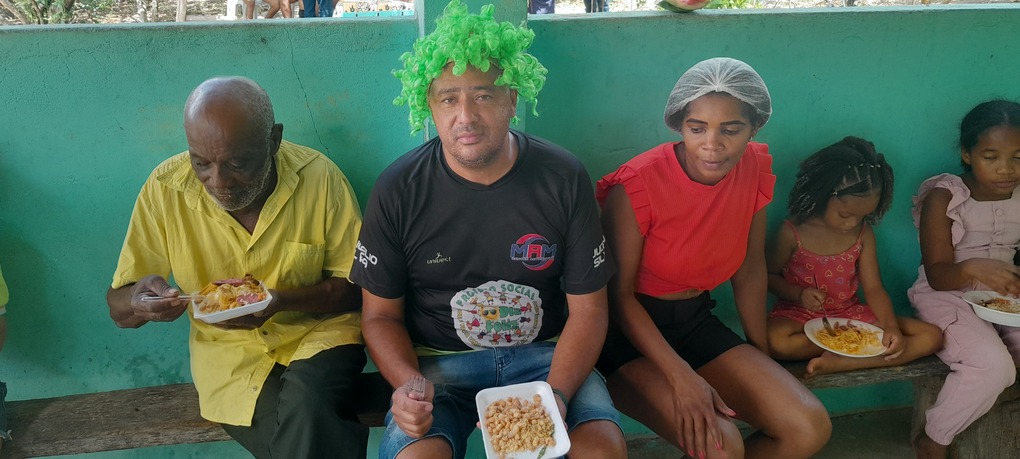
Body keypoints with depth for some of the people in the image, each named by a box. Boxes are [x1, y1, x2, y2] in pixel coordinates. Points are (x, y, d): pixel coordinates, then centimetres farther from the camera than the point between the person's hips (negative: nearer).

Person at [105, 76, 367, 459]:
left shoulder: (320, 177, -14)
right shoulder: (165, 188, -11)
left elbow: (359, 286, -6)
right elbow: (118, 308, -2)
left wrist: (282, 301, -24)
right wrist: (140, 301, -27)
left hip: (318, 331, 0)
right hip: (228, 351, 1)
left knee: (306, 411, -32)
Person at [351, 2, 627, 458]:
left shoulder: (564, 178, -6)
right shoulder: (397, 190, -6)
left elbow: (587, 309, -3)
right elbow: (381, 315, 2)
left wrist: (556, 394, -20)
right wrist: (407, 383, -19)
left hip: (543, 353, 1)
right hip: (438, 360, 0)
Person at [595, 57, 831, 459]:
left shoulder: (754, 170, -5)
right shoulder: (637, 184, -22)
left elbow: (750, 269, 7)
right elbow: (620, 293, -16)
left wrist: (762, 359, 12)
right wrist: (682, 377, -26)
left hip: (697, 322, 6)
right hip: (630, 332, -5)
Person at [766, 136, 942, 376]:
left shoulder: (863, 233, 1)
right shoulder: (793, 232, -10)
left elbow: (873, 288, 1)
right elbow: (770, 275, 1)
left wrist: (891, 327, -17)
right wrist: (797, 293, -20)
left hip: (850, 313, 4)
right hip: (799, 315, -4)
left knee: (932, 337, -13)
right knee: (774, 340, -41)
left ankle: (839, 362, -26)